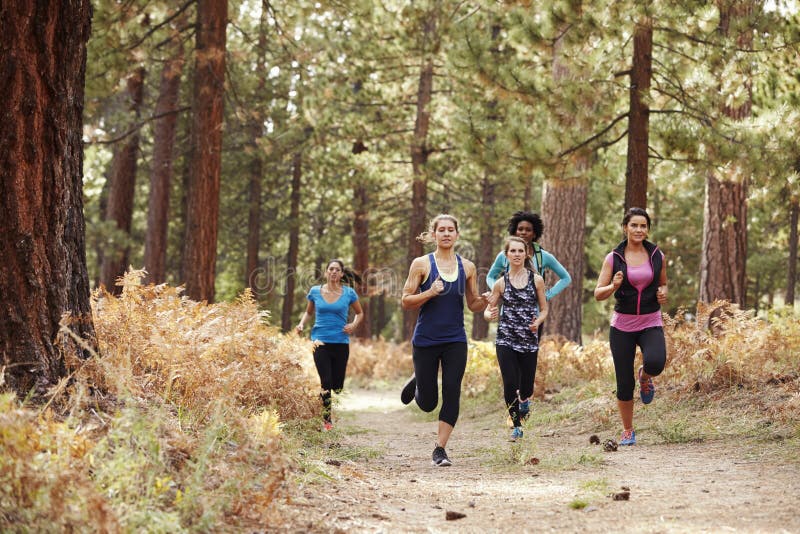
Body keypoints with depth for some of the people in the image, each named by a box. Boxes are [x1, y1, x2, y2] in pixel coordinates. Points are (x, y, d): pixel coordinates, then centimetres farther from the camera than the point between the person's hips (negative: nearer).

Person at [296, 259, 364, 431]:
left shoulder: (349, 293, 1)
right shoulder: (315, 291, 2)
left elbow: (359, 313, 15)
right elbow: (308, 311, 18)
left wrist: (354, 324, -4)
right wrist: (302, 323, -1)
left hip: (341, 342, 1)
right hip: (320, 342, -1)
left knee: (337, 385, 5)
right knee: (326, 382, -9)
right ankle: (326, 420, 5)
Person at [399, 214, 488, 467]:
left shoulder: (467, 267, 6)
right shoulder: (421, 264, -3)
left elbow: (473, 304, 12)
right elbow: (405, 302, -4)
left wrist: (485, 300, -10)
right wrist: (429, 293, -21)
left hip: (455, 341, 2)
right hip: (426, 340, -2)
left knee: (452, 393, -10)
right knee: (428, 403, 4)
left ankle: (440, 448, 1)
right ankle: (416, 383, 40)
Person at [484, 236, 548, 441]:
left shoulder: (536, 280, 3)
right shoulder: (501, 283, 4)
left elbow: (544, 309, 9)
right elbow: (488, 310, 9)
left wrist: (537, 322, -12)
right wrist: (489, 315, -15)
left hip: (529, 340, 0)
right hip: (506, 340, 0)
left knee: (526, 387, 3)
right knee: (510, 384, -8)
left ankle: (524, 403, 40)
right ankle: (516, 426, 8)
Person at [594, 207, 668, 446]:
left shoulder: (657, 256, 2)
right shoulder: (613, 258, -3)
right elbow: (598, 294, -2)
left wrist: (663, 293, -4)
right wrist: (614, 286, -23)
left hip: (651, 323, 0)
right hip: (622, 325, 0)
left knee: (655, 363, -30)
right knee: (624, 384, 1)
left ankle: (645, 377, 8)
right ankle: (627, 431, 22)